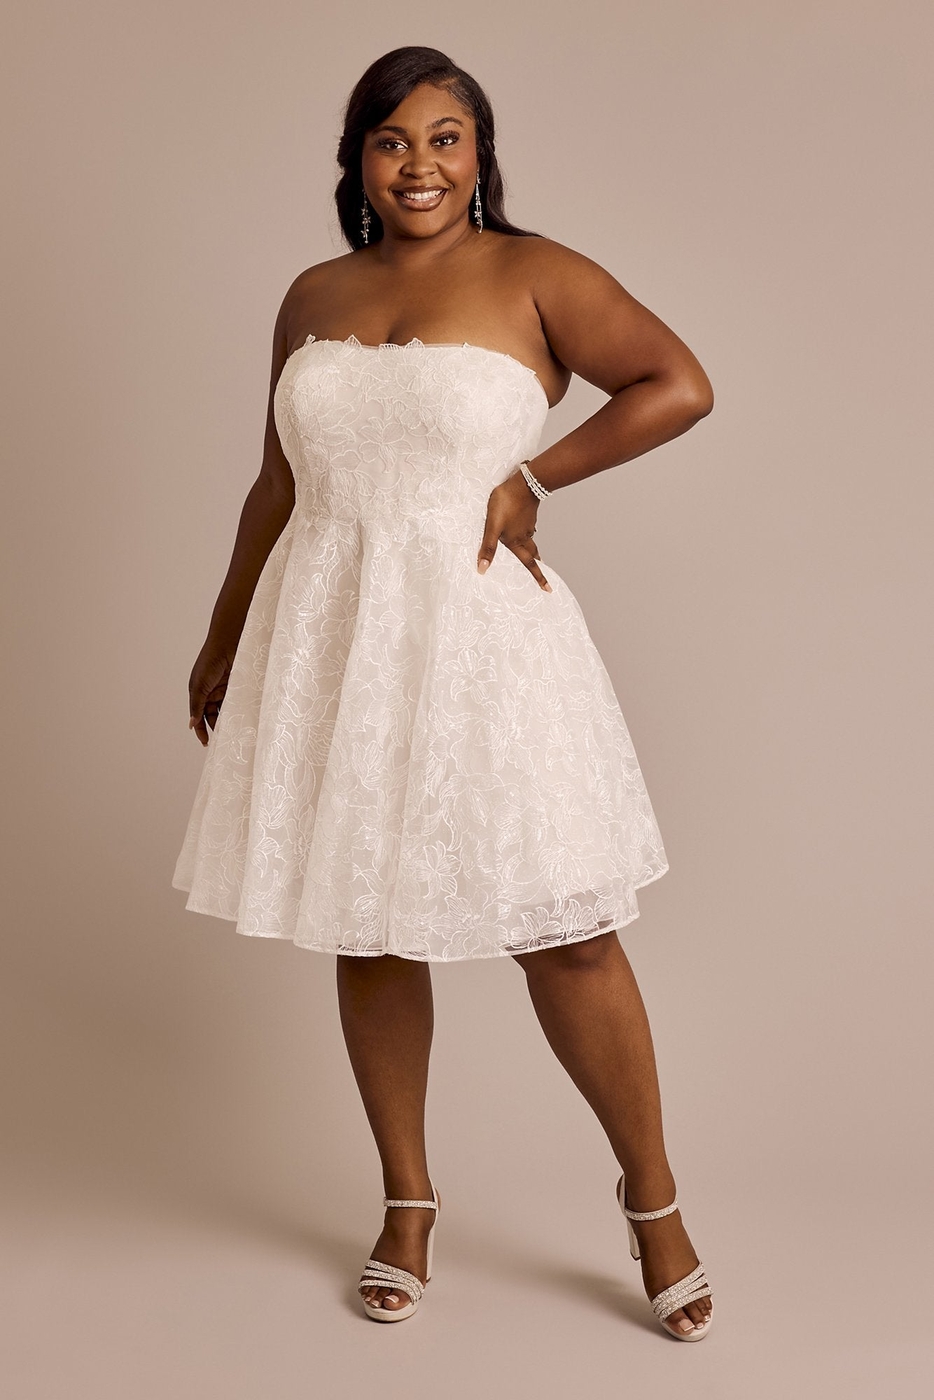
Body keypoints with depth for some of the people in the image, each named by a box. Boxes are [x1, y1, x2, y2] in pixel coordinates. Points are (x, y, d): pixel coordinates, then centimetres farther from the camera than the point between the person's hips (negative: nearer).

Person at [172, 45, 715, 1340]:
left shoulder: (531, 275, -1)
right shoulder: (314, 297, 12)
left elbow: (681, 386, -8)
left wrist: (532, 477, -10)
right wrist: (225, 636, 22)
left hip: (476, 635, -4)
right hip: (329, 642, 5)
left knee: (565, 935, -2)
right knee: (367, 931, 10)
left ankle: (654, 1204, 18)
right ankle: (408, 1207, 27)